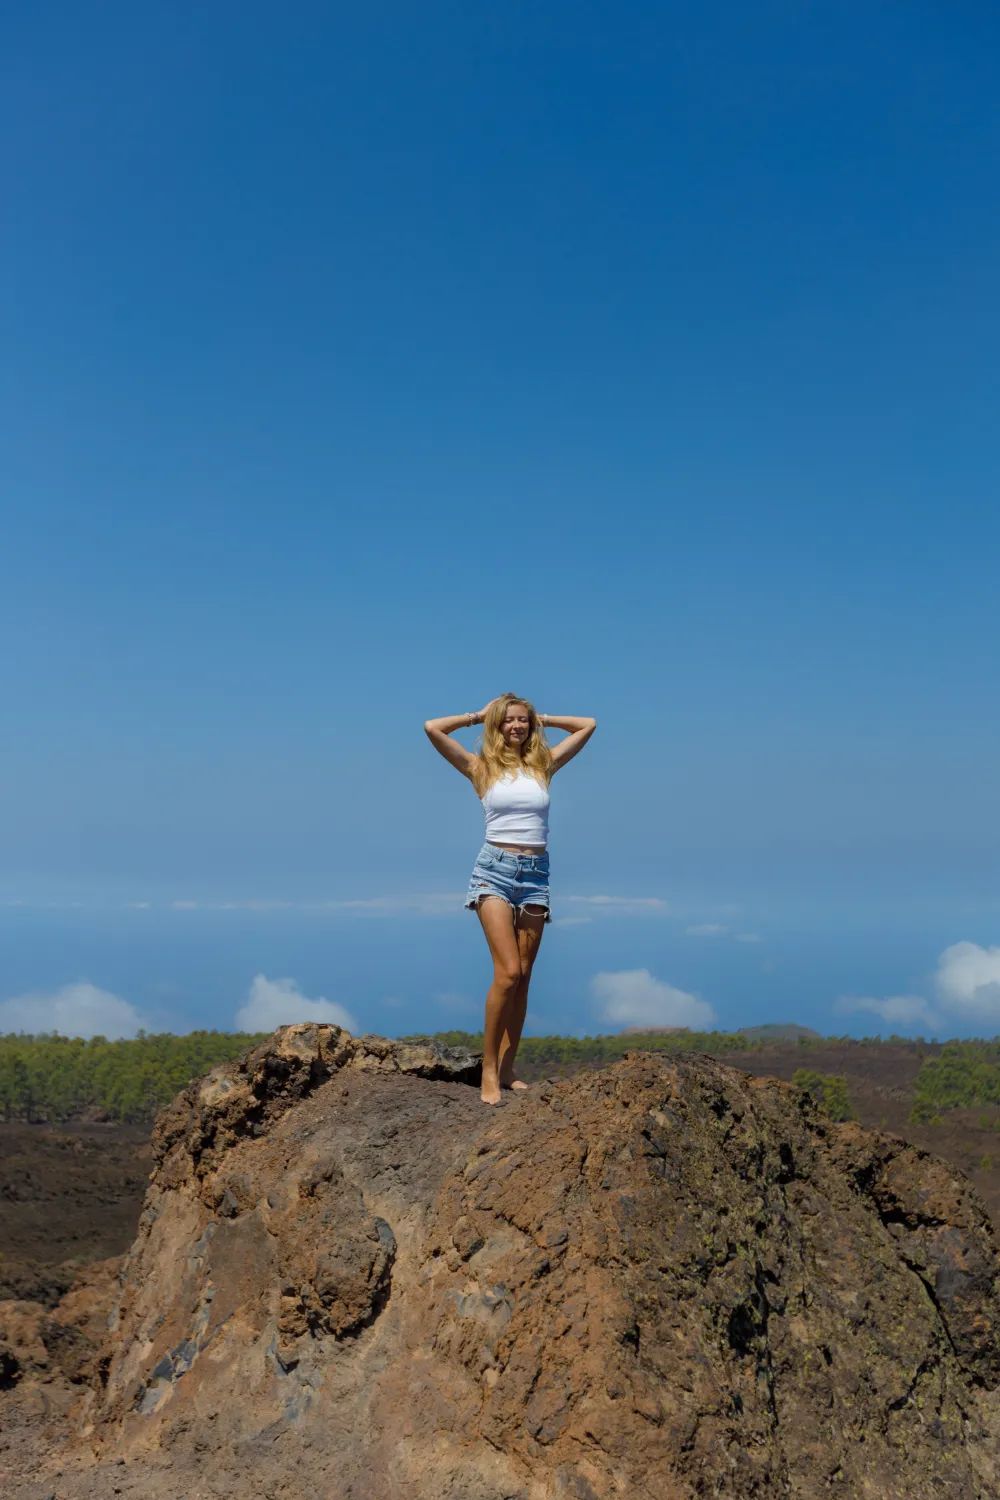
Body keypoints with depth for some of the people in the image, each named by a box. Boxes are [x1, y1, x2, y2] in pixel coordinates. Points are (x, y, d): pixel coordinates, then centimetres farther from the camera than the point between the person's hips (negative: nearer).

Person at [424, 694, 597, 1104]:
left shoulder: (543, 764, 11)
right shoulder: (481, 767, 3)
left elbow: (588, 725, 17)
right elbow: (432, 728, -5)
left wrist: (543, 719, 17)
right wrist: (477, 716, 6)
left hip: (536, 873, 4)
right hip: (495, 870, -4)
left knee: (522, 978, 5)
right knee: (508, 973, -16)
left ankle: (506, 1068, 14)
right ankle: (489, 1070, -8)